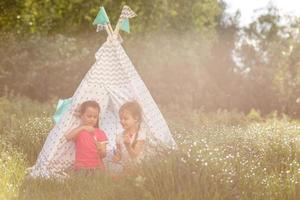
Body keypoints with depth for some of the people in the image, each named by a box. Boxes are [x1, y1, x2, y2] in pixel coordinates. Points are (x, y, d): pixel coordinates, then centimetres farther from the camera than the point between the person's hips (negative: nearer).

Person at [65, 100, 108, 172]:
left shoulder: (101, 134, 7)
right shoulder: (79, 131, 2)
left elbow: (103, 155, 0)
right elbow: (68, 137, -21)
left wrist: (100, 150, -22)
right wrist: (82, 128, -30)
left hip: (97, 168, 2)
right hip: (82, 168, -2)